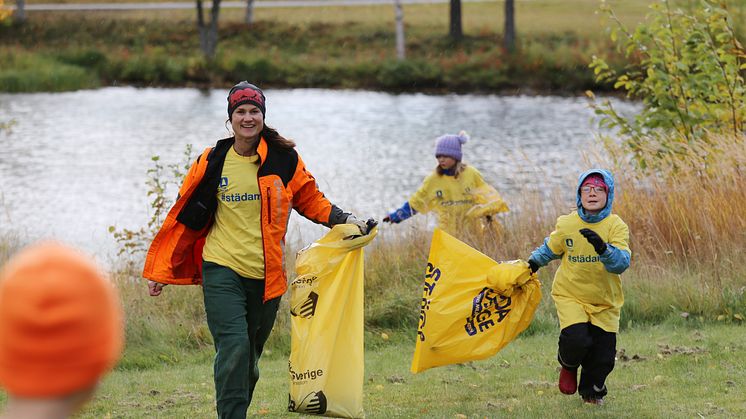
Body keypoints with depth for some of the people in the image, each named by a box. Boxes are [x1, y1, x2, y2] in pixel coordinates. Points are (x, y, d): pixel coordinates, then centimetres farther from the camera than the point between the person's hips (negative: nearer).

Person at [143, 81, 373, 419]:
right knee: (234, 347, -17)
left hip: (266, 276, 2)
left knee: (250, 356, 10)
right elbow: (184, 216, 8)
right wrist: (161, 271, 9)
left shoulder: (284, 159, 2)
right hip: (222, 271, -2)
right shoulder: (212, 162, 1)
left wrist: (344, 220, -4)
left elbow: (310, 200, 14)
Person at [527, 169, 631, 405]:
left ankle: (591, 390, 34)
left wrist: (603, 248, -43)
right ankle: (568, 366, 14)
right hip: (570, 295, 0)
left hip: (605, 302, 0)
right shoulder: (566, 225, -6)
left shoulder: (616, 226, -12)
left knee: (603, 357, 0)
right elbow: (549, 249, 16)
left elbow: (621, 263, -27)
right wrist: (533, 264, 5)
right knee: (577, 339, -24)